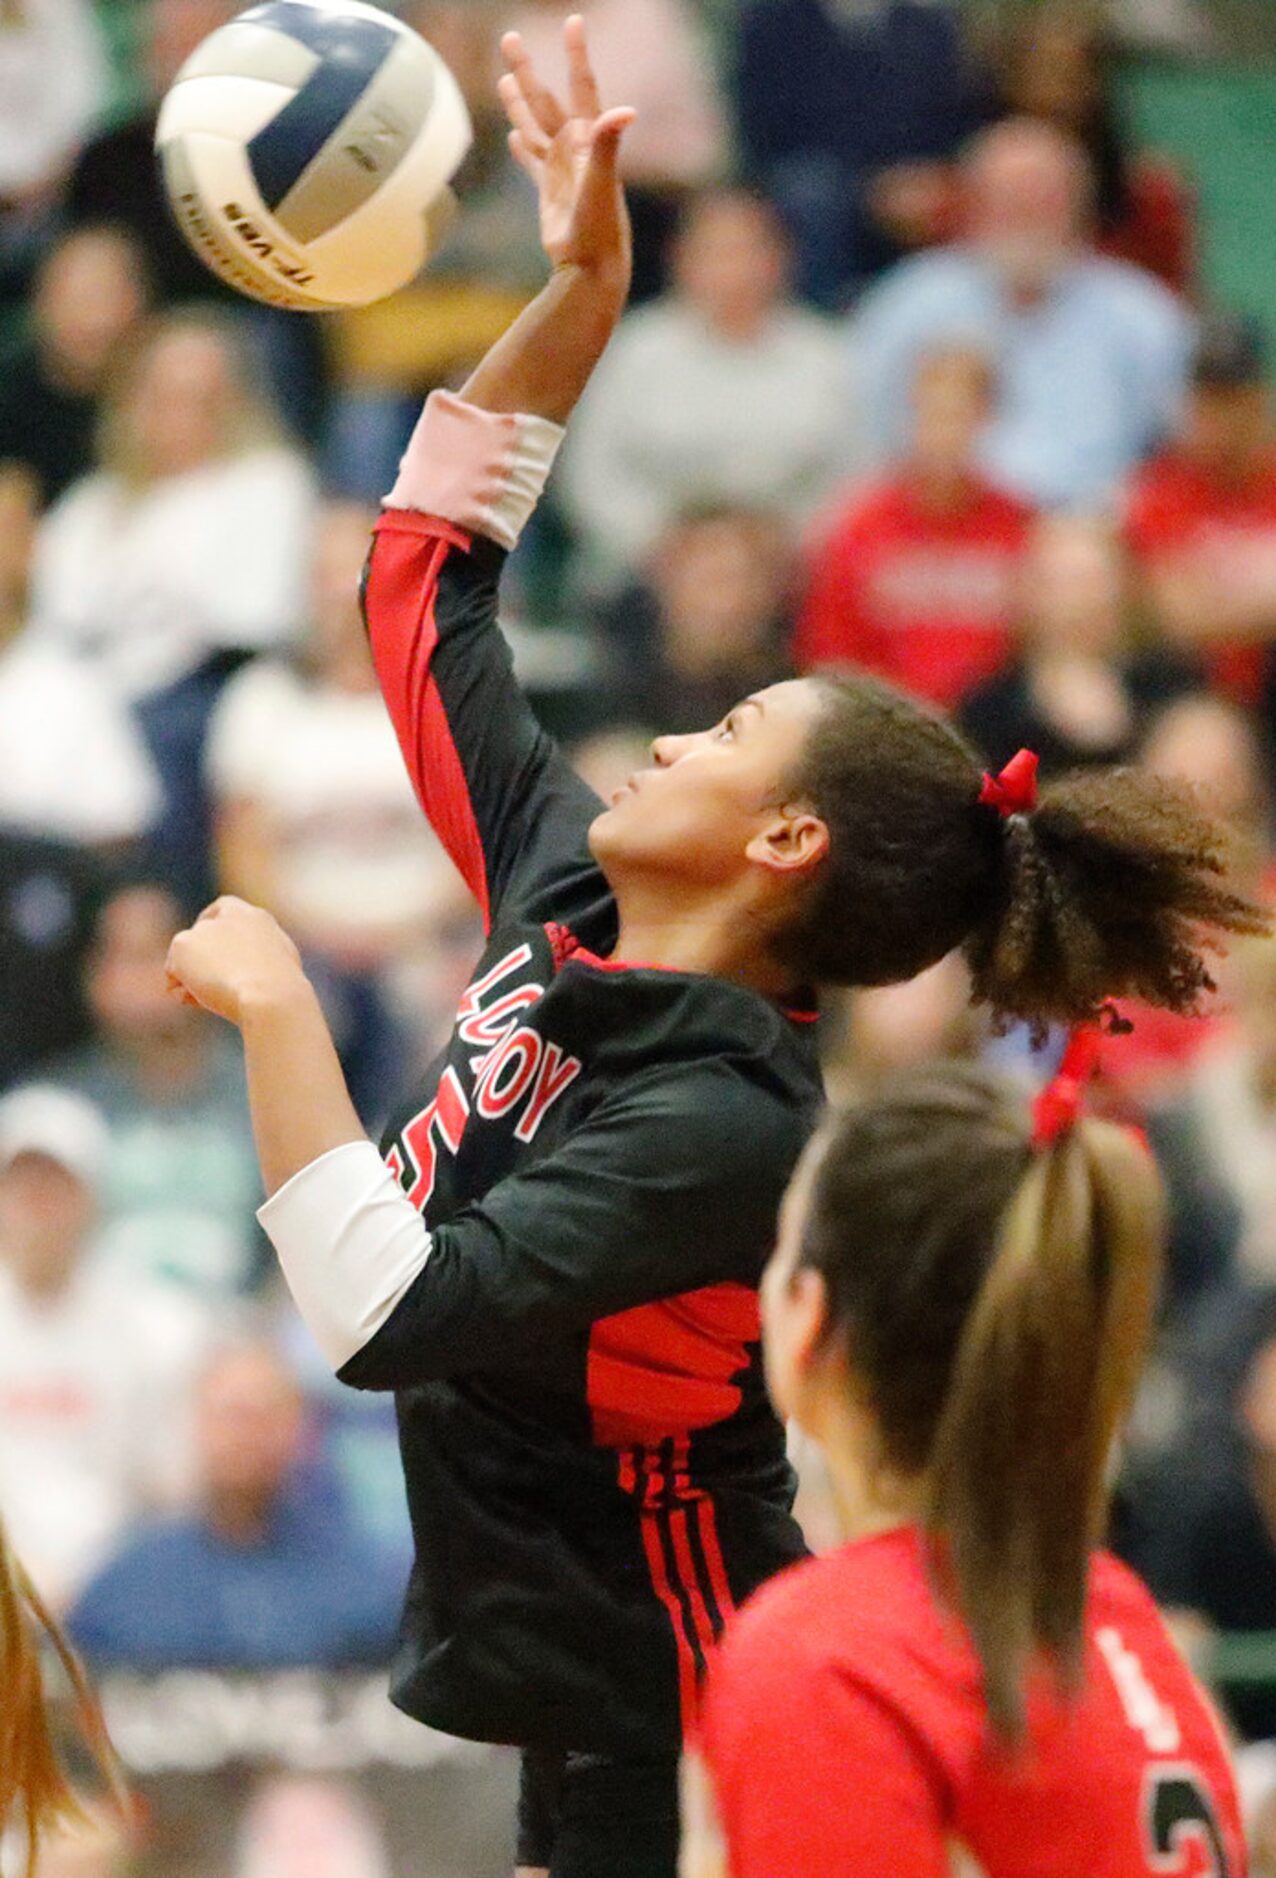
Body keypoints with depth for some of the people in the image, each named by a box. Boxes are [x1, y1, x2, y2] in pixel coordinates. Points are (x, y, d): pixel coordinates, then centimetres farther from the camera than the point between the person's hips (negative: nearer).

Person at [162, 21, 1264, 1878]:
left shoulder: (721, 1125, -24)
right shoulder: (564, 898, 1)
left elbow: (388, 1316, -35)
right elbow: (426, 588, 11)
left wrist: (274, 1005, -27)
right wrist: (581, 289, 5)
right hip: (580, 1699, 8)